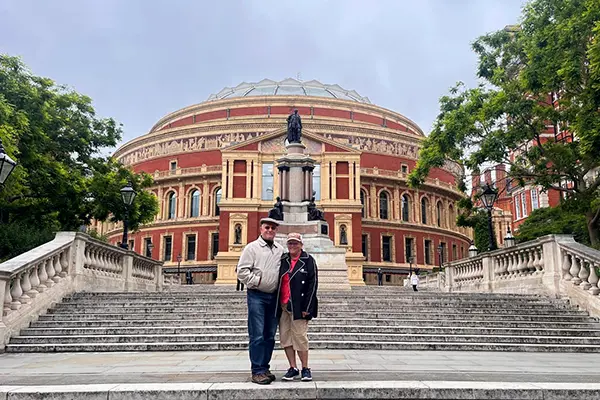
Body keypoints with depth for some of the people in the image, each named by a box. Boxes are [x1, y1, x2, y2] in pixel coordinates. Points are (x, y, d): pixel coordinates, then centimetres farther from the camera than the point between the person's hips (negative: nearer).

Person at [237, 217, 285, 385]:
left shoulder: (280, 250, 13)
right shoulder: (252, 247, -2)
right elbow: (242, 271, -7)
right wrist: (257, 281, -11)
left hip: (274, 296, 5)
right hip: (257, 295, -5)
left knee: (270, 335, 10)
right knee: (257, 335, -5)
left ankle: (265, 367, 21)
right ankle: (257, 371, 1)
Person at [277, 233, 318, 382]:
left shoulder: (308, 260, -3)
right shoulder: (283, 260, 11)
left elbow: (313, 285, -7)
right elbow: (277, 283, 14)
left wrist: (306, 308, -13)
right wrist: (278, 304, 7)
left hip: (298, 307, -5)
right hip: (283, 306, 5)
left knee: (300, 337, -2)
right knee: (285, 337, 6)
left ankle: (305, 369, 13)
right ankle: (293, 368, 17)